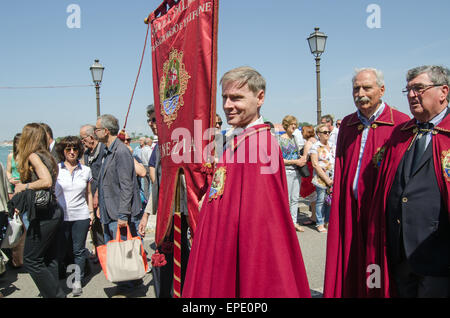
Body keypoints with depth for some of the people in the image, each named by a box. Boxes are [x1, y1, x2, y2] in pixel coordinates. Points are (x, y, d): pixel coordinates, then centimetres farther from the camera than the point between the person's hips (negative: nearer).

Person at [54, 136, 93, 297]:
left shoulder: (86, 170, 6)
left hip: (81, 216, 1)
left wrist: (91, 212, 10)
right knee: (60, 249, 5)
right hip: (60, 216, -1)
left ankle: (78, 281, 17)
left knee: (79, 249, 5)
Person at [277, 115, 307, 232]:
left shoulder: (294, 138, 12)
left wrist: (302, 159, 0)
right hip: (286, 171, -7)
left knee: (295, 198, 11)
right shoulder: (280, 139, -9)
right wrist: (295, 162, -15)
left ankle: (294, 221, 21)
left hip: (297, 172, 7)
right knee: (286, 199, -2)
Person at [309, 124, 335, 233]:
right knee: (321, 201, -1)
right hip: (321, 179, -5)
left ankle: (327, 221, 19)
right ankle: (320, 223, 9)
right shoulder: (315, 147, -3)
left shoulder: (333, 146, 15)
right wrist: (326, 179, -13)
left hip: (333, 180, 5)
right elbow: (315, 164, -10)